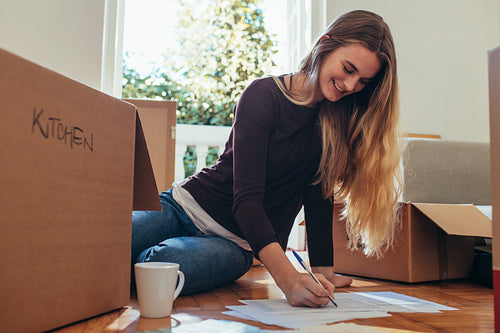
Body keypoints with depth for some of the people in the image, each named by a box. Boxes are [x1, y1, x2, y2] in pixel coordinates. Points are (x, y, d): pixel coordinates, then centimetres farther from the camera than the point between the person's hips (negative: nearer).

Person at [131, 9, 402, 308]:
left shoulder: (338, 118, 1)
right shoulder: (265, 96, -14)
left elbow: (319, 198, 2)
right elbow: (246, 197, -24)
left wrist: (324, 270, -5)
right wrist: (288, 278, -35)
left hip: (235, 243, 3)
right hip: (187, 204, -2)